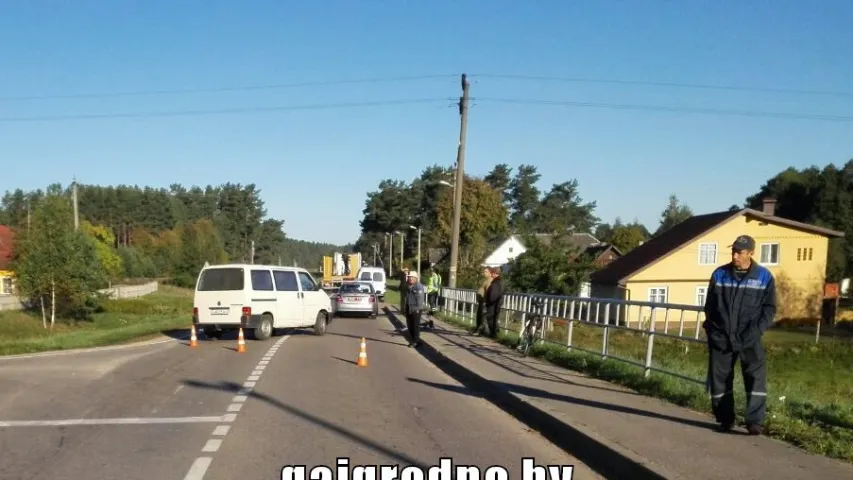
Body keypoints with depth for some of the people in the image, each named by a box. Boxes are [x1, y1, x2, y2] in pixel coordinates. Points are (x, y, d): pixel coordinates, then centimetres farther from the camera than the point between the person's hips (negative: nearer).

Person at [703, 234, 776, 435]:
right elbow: (709, 306, 9)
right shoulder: (719, 274, 2)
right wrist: (711, 329, 2)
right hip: (720, 338, 2)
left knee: (756, 377, -14)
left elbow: (769, 308, 2)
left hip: (749, 339, -2)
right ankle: (725, 419, 20)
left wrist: (756, 331, -10)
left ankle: (755, 421, -10)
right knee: (719, 379, 6)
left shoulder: (764, 276, 0)